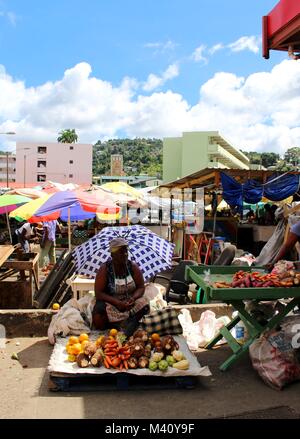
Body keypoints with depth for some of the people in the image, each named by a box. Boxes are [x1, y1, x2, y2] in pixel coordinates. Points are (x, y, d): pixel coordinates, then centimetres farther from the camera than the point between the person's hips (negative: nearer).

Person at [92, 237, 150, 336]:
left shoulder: (133, 267, -2)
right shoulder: (105, 269, -10)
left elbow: (141, 287, 2)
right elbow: (98, 293, -13)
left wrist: (133, 298, -20)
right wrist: (117, 303, -26)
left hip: (130, 302, 2)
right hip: (110, 303, -2)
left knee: (144, 305, -29)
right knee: (98, 320, -31)